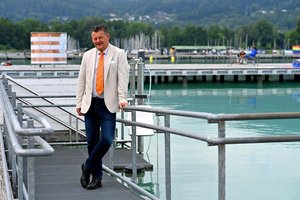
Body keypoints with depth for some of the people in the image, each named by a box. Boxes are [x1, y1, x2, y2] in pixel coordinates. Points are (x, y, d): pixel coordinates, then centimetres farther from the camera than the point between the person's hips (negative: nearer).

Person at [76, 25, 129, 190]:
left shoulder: (119, 54, 2)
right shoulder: (88, 55, 13)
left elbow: (123, 78, -5)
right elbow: (81, 80, 14)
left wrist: (122, 98, -17)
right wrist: (79, 103, 9)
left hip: (108, 105, -3)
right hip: (90, 104, 3)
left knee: (106, 139, -13)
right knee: (92, 141, 4)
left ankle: (87, 167, 8)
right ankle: (96, 177, 15)